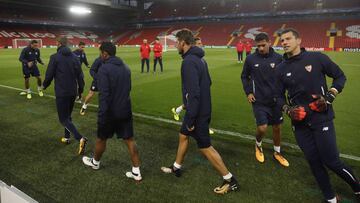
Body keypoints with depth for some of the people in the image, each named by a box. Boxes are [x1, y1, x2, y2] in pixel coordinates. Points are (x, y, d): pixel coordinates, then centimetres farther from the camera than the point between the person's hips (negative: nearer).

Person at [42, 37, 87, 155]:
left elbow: (49, 75, -8)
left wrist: (44, 85, 12)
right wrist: (81, 90, 14)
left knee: (63, 119, -2)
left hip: (61, 92, -6)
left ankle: (80, 138, -19)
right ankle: (67, 138, 30)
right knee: (68, 116, 23)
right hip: (73, 92, 6)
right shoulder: (74, 57, 5)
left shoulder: (55, 57, -10)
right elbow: (80, 75, 4)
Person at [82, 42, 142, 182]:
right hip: (125, 111, 6)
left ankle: (95, 162, 43)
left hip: (110, 112, -5)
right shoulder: (126, 68, 7)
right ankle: (136, 172, 12)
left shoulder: (104, 69, -17)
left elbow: (103, 95, -23)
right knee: (129, 140, 9)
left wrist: (102, 116, -21)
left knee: (101, 139, 18)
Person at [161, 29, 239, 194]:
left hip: (198, 112, -10)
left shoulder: (189, 62, -23)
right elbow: (208, 82, 17)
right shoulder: (199, 58, 7)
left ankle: (230, 181, 14)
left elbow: (193, 92, -29)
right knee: (183, 136, 22)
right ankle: (176, 168, 41)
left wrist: (190, 118, -23)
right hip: (202, 107, 10)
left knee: (205, 147, 1)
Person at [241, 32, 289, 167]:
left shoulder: (278, 58, -6)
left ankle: (277, 153, 36)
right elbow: (244, 76, 7)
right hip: (259, 101, -2)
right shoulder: (250, 59, -6)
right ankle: (258, 145, 25)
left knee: (277, 128, 12)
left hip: (275, 100, 2)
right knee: (262, 128, -10)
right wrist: (248, 92, -2)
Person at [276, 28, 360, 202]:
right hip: (299, 122, 3)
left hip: (321, 118, -3)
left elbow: (340, 76, 3)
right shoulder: (281, 68, 3)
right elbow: (279, 95, 12)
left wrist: (329, 97, -9)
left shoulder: (317, 58, -6)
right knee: (314, 161, 10)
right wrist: (287, 109, -5)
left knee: (331, 161, -1)